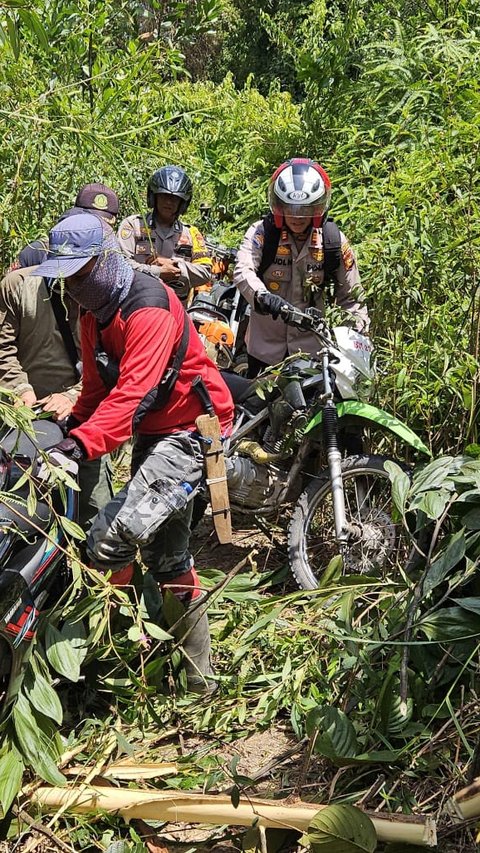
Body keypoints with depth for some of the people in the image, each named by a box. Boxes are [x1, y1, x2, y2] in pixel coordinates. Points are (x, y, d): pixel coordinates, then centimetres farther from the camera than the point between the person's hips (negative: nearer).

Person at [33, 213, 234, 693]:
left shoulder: (148, 309, -22)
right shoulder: (94, 315, 8)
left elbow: (133, 392, -34)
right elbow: (96, 386, 13)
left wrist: (82, 443, -44)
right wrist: (69, 428, -3)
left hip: (190, 429, -10)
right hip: (152, 434, 10)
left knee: (113, 538, -24)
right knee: (166, 555, 16)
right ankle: (198, 676, 31)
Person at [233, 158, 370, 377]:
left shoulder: (334, 241, -3)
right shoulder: (261, 232, -9)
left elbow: (350, 295, 4)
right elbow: (243, 272, -25)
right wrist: (263, 296, -45)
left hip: (311, 345, 1)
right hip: (265, 344, 0)